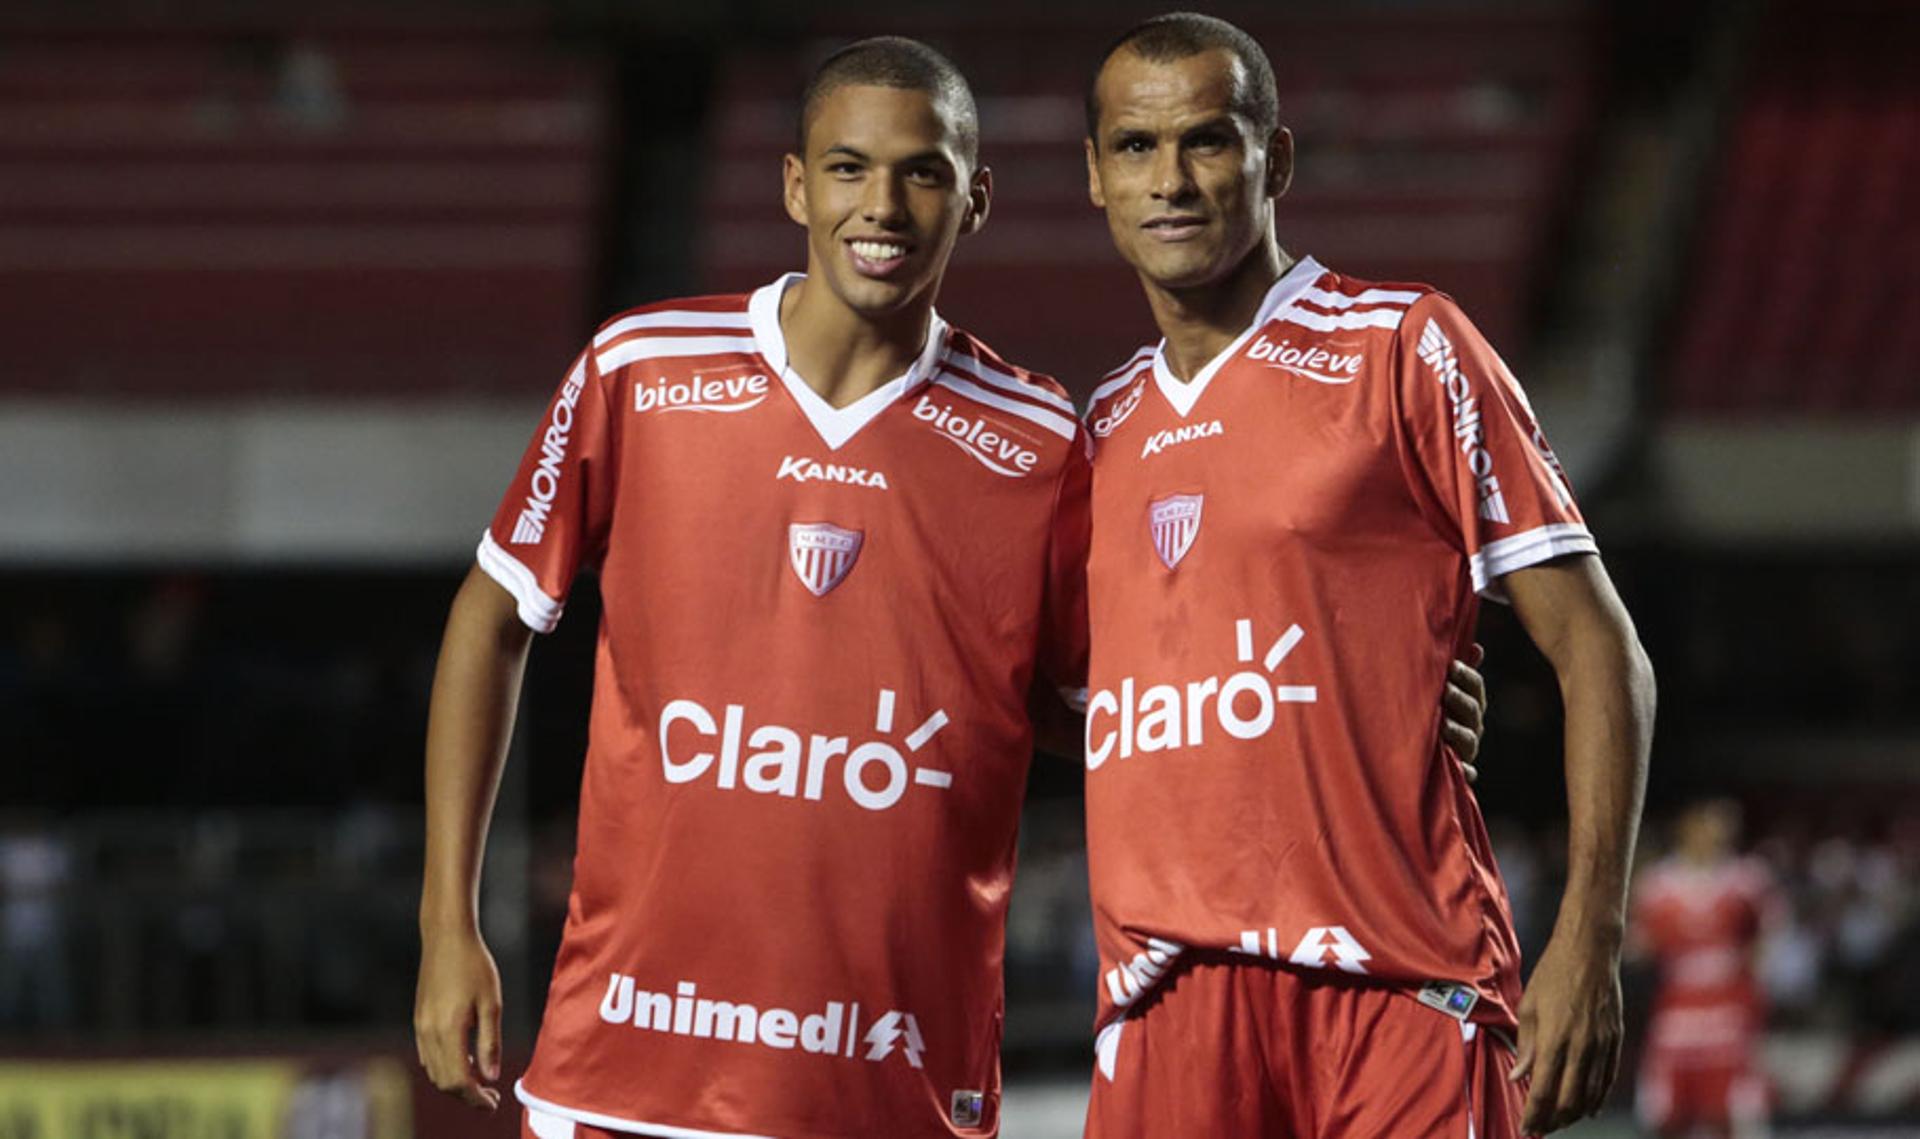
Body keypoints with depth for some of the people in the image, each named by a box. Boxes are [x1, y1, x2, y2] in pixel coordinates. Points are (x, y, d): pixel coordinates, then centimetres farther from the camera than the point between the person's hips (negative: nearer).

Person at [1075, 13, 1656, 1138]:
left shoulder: (1404, 350, 2)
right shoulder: (1106, 427, 18)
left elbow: (1596, 651, -1)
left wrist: (1589, 944, -9)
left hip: (1398, 991, -5)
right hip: (1165, 1003, 5)